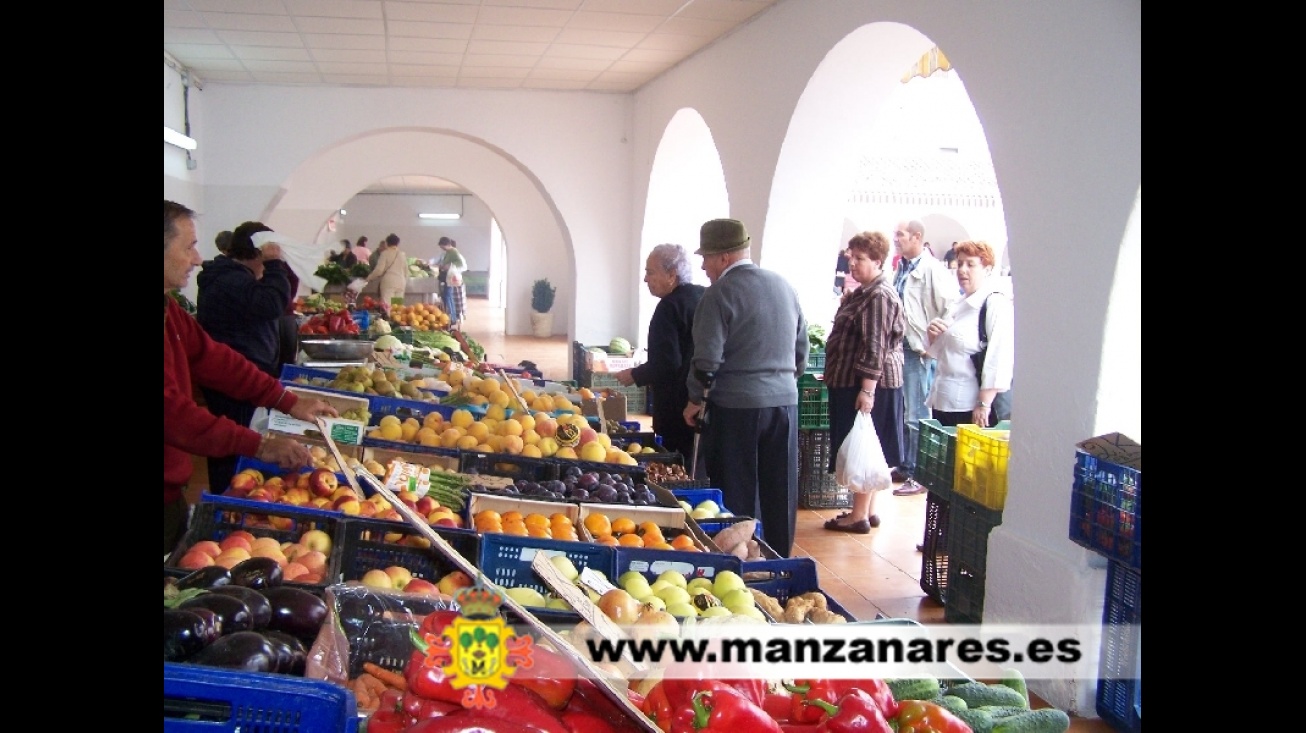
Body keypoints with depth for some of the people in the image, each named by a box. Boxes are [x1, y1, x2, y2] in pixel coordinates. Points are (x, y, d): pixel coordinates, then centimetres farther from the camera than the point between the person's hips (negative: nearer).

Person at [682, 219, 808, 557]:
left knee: (737, 494, 5)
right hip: (784, 401, 6)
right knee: (778, 493, 13)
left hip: (736, 404, -6)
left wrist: (696, 400, -1)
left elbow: (708, 359, -15)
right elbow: (802, 349, 14)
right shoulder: (784, 286, 8)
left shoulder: (719, 294, -11)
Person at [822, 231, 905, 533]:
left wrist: (867, 389, -25)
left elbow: (876, 347, -23)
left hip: (868, 383, -11)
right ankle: (868, 510, 23)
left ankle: (859, 516, 4)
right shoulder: (866, 292, 15)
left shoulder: (879, 296, -18)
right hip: (853, 381, 11)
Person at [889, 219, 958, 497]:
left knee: (917, 417, -1)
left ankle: (919, 476, 9)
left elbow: (950, 309, -17)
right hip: (898, 349, 9)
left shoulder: (932, 270, -13)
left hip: (919, 352, -8)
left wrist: (933, 344, -15)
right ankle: (903, 466, 29)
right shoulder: (901, 270, 12)